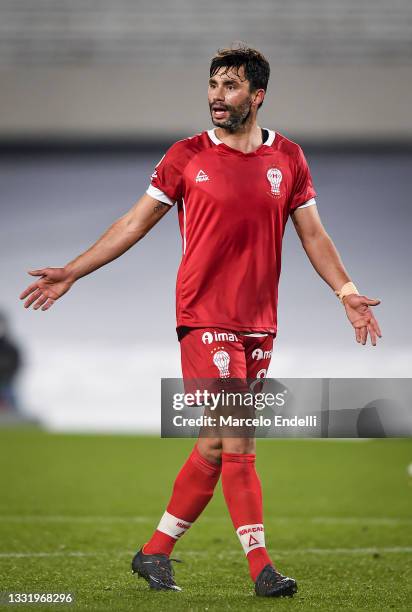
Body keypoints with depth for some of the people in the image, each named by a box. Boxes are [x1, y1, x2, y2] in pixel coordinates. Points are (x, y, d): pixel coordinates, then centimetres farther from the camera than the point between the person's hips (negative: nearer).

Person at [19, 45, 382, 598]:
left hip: (260, 324, 4)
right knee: (237, 441, -10)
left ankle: (156, 551, 17)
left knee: (216, 444, 5)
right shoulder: (187, 156, 1)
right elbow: (136, 222, 5)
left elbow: (313, 234, 13)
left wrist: (346, 291, 0)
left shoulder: (288, 158, 8)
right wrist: (70, 273, 2)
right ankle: (261, 567, -7)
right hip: (205, 318, -4)